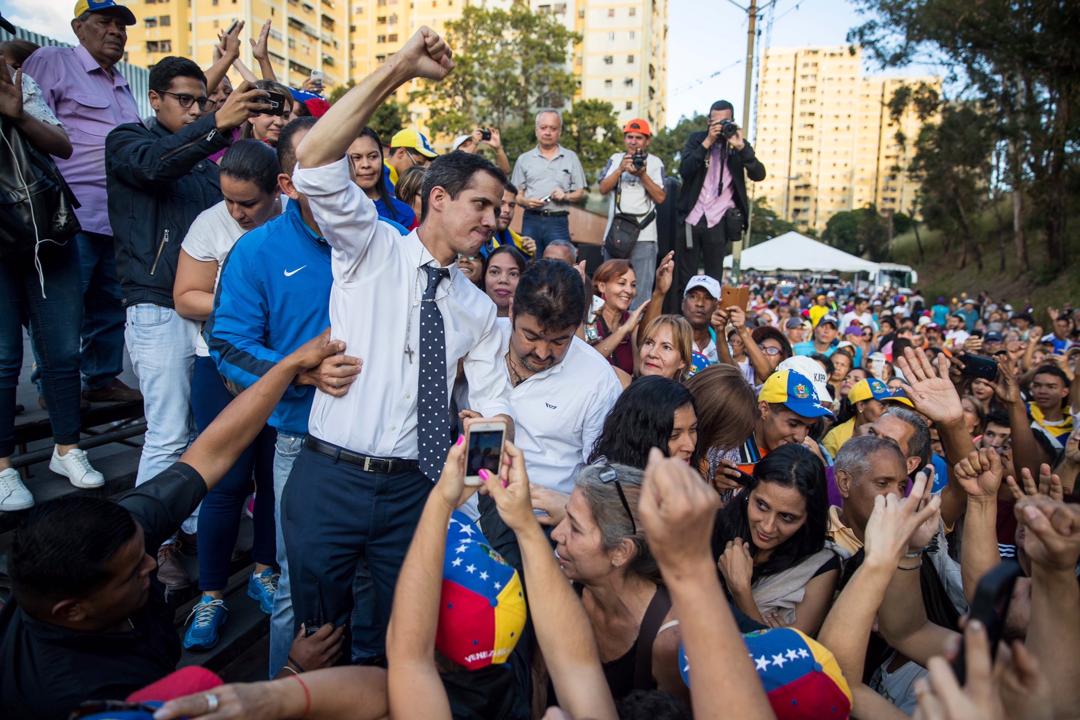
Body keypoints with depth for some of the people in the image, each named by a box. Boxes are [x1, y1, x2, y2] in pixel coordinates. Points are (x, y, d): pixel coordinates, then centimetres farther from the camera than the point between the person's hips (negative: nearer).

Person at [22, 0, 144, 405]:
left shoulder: (121, 86, 23)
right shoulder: (51, 63, 0)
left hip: (119, 218, 7)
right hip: (73, 216, -7)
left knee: (111, 305, 11)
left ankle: (102, 379, 22)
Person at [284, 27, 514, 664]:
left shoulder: (479, 308, 9)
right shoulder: (371, 250, -2)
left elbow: (492, 404, 9)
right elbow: (315, 160, -17)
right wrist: (401, 68, -22)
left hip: (413, 488, 4)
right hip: (330, 476, -3)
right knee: (319, 636, 11)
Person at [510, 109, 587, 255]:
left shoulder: (571, 157, 11)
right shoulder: (524, 159, 12)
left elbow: (581, 193, 10)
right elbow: (516, 194, 10)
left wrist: (566, 196, -10)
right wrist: (526, 202, -11)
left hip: (558, 222, -1)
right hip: (531, 220, 1)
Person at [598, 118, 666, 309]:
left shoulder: (655, 162, 6)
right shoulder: (615, 159, 14)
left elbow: (660, 197, -1)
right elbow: (603, 189, 3)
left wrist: (642, 174, -11)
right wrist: (620, 169, -10)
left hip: (643, 235, -3)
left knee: (640, 290, -7)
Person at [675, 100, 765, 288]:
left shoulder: (740, 145, 6)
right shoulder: (697, 139, 6)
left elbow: (759, 175, -6)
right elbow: (684, 170, -8)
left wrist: (740, 147, -16)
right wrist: (707, 142, -14)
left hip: (718, 220, 0)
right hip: (691, 217, 1)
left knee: (714, 278, 2)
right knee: (685, 276, 4)